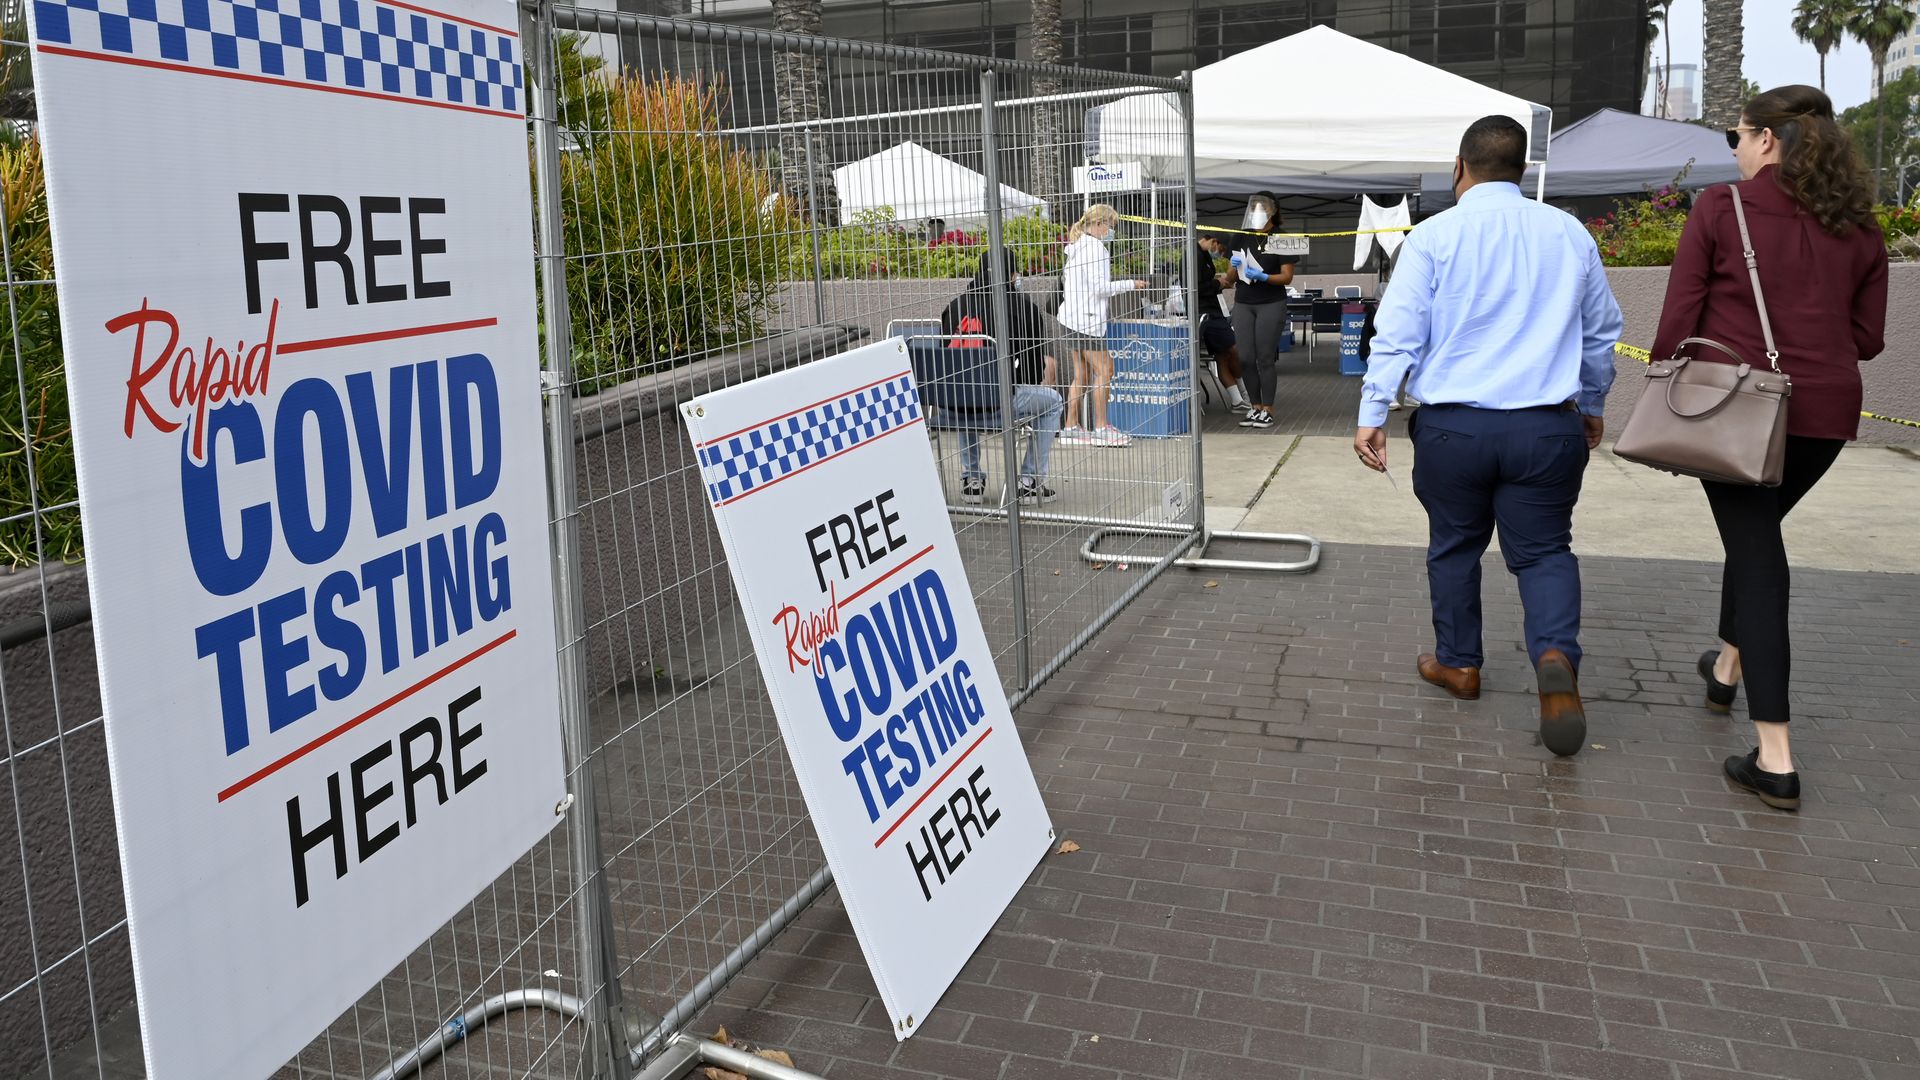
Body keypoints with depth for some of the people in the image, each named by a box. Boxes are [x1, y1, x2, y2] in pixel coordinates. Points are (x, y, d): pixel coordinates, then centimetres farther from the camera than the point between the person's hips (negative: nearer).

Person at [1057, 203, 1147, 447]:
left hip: (1072, 317, 10)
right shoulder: (1095, 247, -12)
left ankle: (1071, 427, 13)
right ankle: (1101, 429, -6)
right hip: (1088, 317, -10)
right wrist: (1130, 285, -6)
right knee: (1103, 369, -6)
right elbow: (1100, 288, -17)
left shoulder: (1076, 246, 17)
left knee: (1081, 374, 12)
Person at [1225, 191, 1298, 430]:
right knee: (1246, 358, 1)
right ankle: (1255, 407, 11)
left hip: (1271, 305, -4)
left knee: (1265, 358, -5)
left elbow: (1287, 277, -5)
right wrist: (1234, 266, -6)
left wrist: (1263, 277, -21)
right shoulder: (1241, 237, 10)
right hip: (1243, 303, 4)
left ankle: (1267, 410, 1)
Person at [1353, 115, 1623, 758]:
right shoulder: (1569, 234, 8)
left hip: (1453, 426, -1)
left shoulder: (1435, 236, -3)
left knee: (1455, 545, 16)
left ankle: (1458, 664, 28)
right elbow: (1602, 333, 17)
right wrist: (1593, 406, 31)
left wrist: (1371, 415, -5)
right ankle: (1557, 655, -14)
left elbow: (1398, 332, -9)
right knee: (1543, 549, 10)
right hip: (1547, 427, 2)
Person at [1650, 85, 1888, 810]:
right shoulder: (1859, 225, 8)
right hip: (1825, 411, 4)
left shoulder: (1721, 207, -5)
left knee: (1755, 547, 0)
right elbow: (1867, 337, 9)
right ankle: (1728, 664, 47)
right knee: (1757, 529, 26)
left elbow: (1679, 317, -8)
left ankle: (1774, 760, -3)